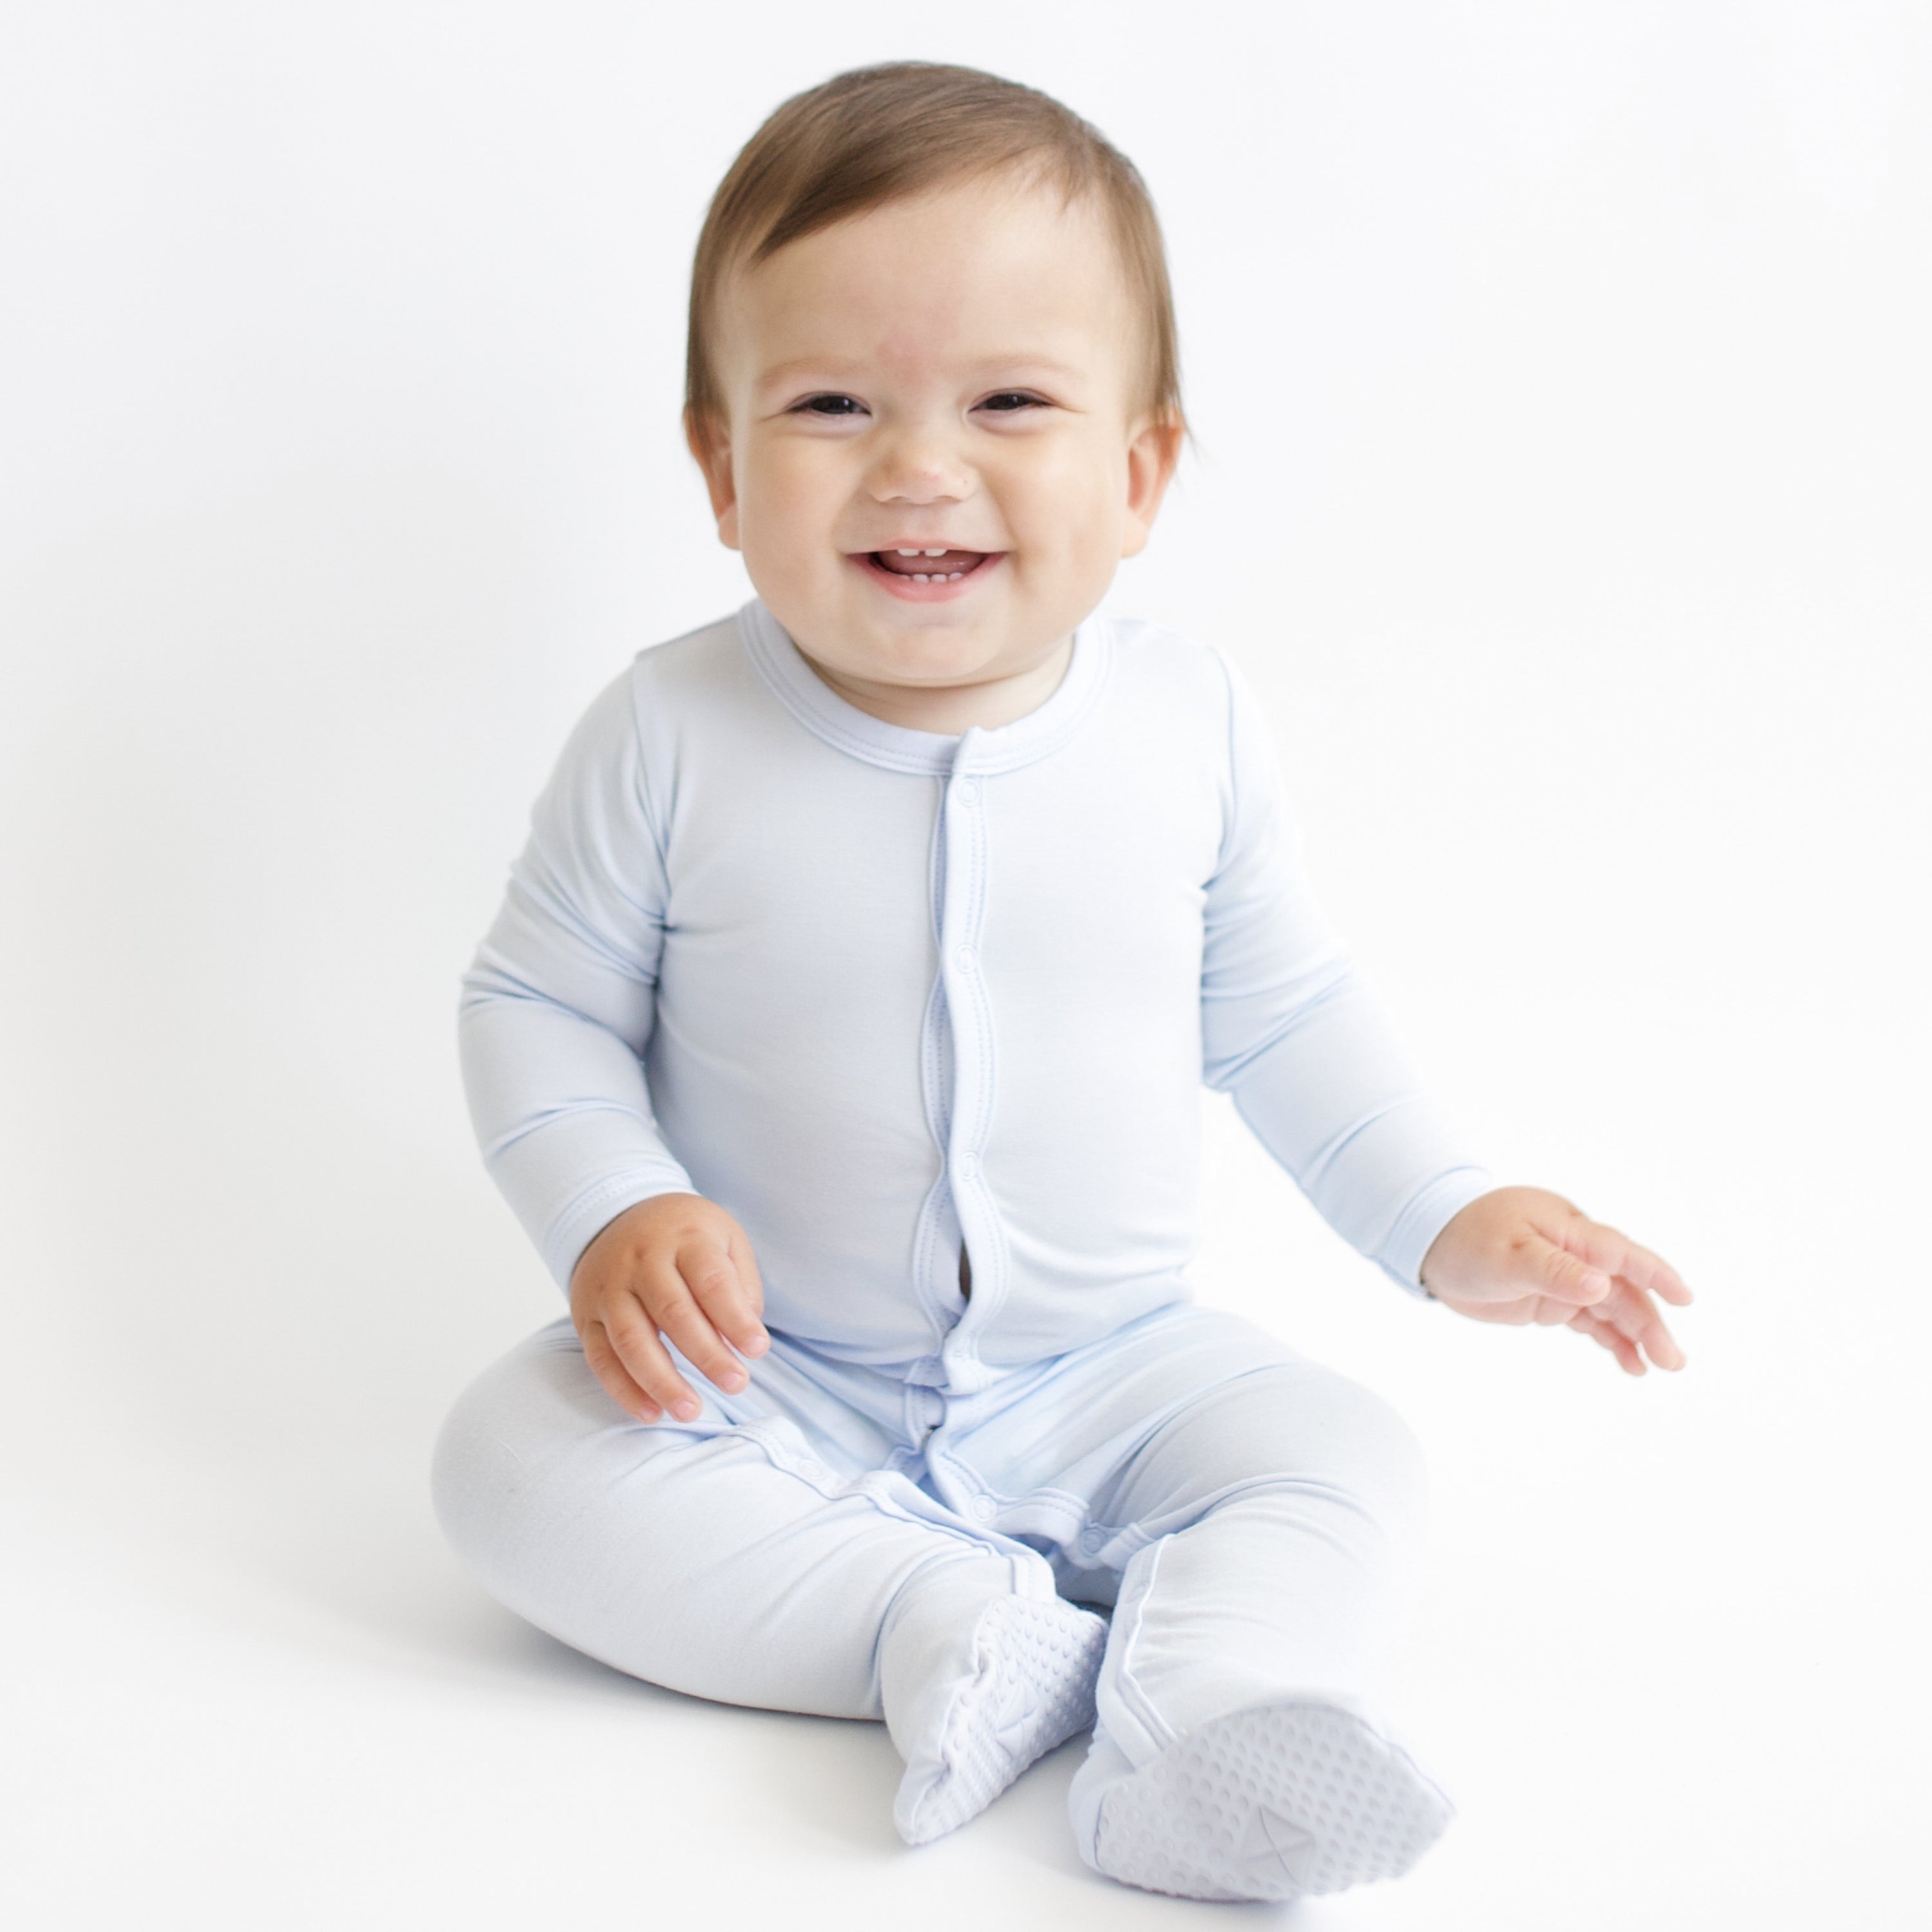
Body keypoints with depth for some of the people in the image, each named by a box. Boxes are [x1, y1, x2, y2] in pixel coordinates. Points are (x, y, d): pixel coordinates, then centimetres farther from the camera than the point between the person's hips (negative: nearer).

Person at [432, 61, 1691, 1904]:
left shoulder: (1190, 726, -7)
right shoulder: (671, 738, -14)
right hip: (773, 1387, -1)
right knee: (510, 1456, -24)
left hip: (1107, 1373, 2)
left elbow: (1280, 1013, 6)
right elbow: (537, 1006, -4)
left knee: (1351, 1462, -17)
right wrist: (614, 1215, -21)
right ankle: (954, 1630, -30)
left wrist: (1447, 1219, 0)